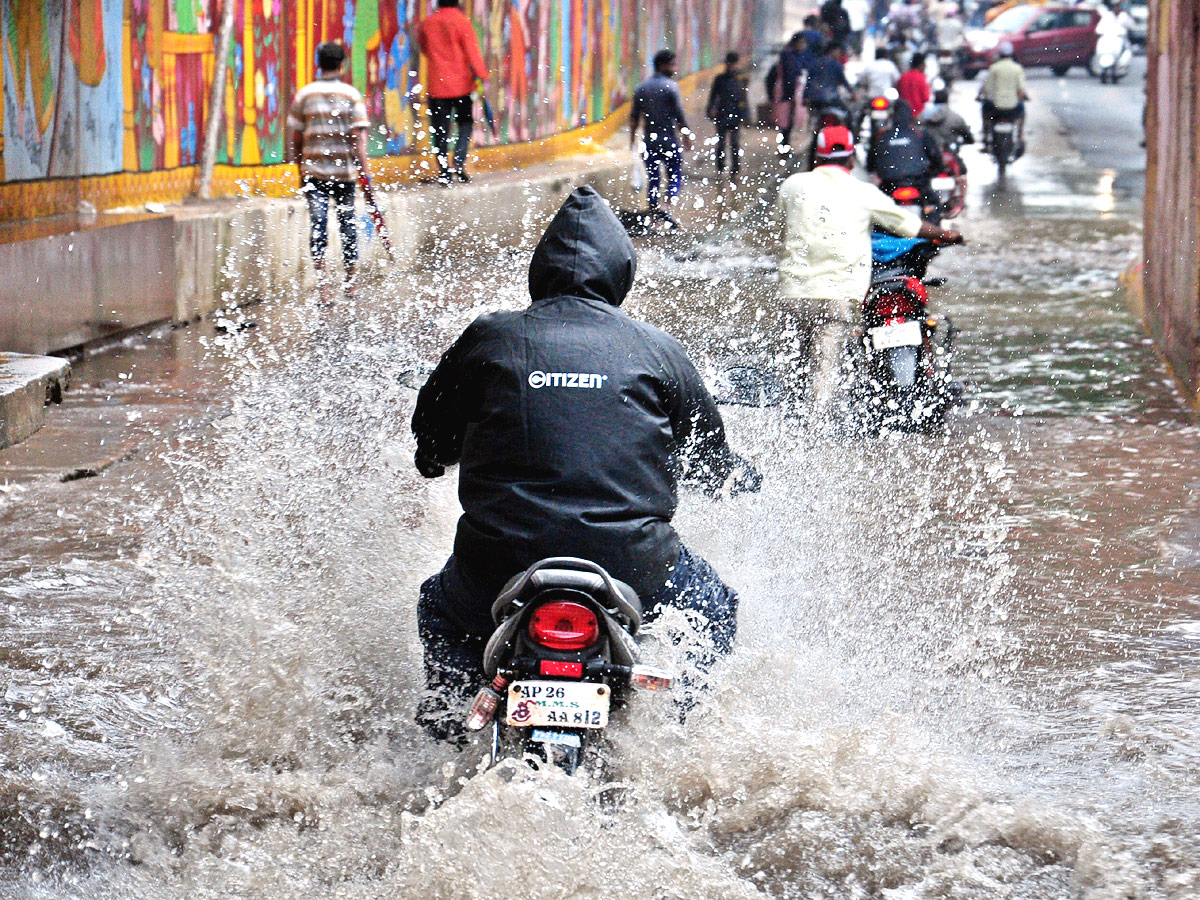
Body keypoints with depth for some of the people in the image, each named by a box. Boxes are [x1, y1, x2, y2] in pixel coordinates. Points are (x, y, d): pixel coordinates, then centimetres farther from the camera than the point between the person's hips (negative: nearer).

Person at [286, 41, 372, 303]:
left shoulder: (304, 95, 2)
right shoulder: (351, 95, -3)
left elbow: (294, 139, 5)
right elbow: (359, 136, -10)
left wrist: (301, 171, 16)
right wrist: (364, 170, -9)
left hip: (313, 171, 0)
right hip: (345, 170, 0)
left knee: (318, 226, -3)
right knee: (348, 224, 13)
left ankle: (324, 287, -12)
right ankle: (350, 283, 22)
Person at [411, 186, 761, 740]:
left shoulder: (487, 338, 7)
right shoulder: (655, 349, 8)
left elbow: (430, 439, 19)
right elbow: (709, 452, 20)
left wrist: (434, 457, 43)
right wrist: (742, 476, 44)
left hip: (501, 566, 0)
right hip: (629, 565, 0)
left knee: (441, 611, 31)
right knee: (712, 606, 28)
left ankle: (446, 715, 14)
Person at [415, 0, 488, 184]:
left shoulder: (425, 24, 3)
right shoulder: (462, 22, -7)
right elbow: (472, 51, -11)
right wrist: (481, 74, -8)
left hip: (436, 85, 2)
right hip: (461, 84, -2)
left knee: (440, 129, 6)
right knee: (465, 123, 11)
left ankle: (444, 171, 3)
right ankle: (458, 162, -8)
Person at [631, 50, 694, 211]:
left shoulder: (642, 87, 8)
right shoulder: (670, 86, -9)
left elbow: (634, 116, 9)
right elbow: (679, 116, -10)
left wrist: (632, 138, 16)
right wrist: (687, 136, -2)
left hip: (648, 140, 5)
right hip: (669, 140, -5)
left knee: (653, 177, 11)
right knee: (675, 174, 5)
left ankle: (653, 208, 10)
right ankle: (672, 198, -17)